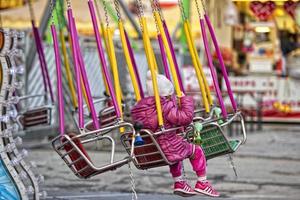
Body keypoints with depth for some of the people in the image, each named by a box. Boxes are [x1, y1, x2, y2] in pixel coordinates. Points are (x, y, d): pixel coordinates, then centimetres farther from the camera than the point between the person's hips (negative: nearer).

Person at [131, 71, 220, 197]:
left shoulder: (137, 109, 6)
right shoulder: (164, 107, -16)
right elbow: (186, 118, -18)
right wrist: (185, 100, -3)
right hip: (166, 151, -8)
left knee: (176, 149, 38)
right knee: (196, 151, 17)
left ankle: (179, 183, 38)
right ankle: (202, 183, 22)